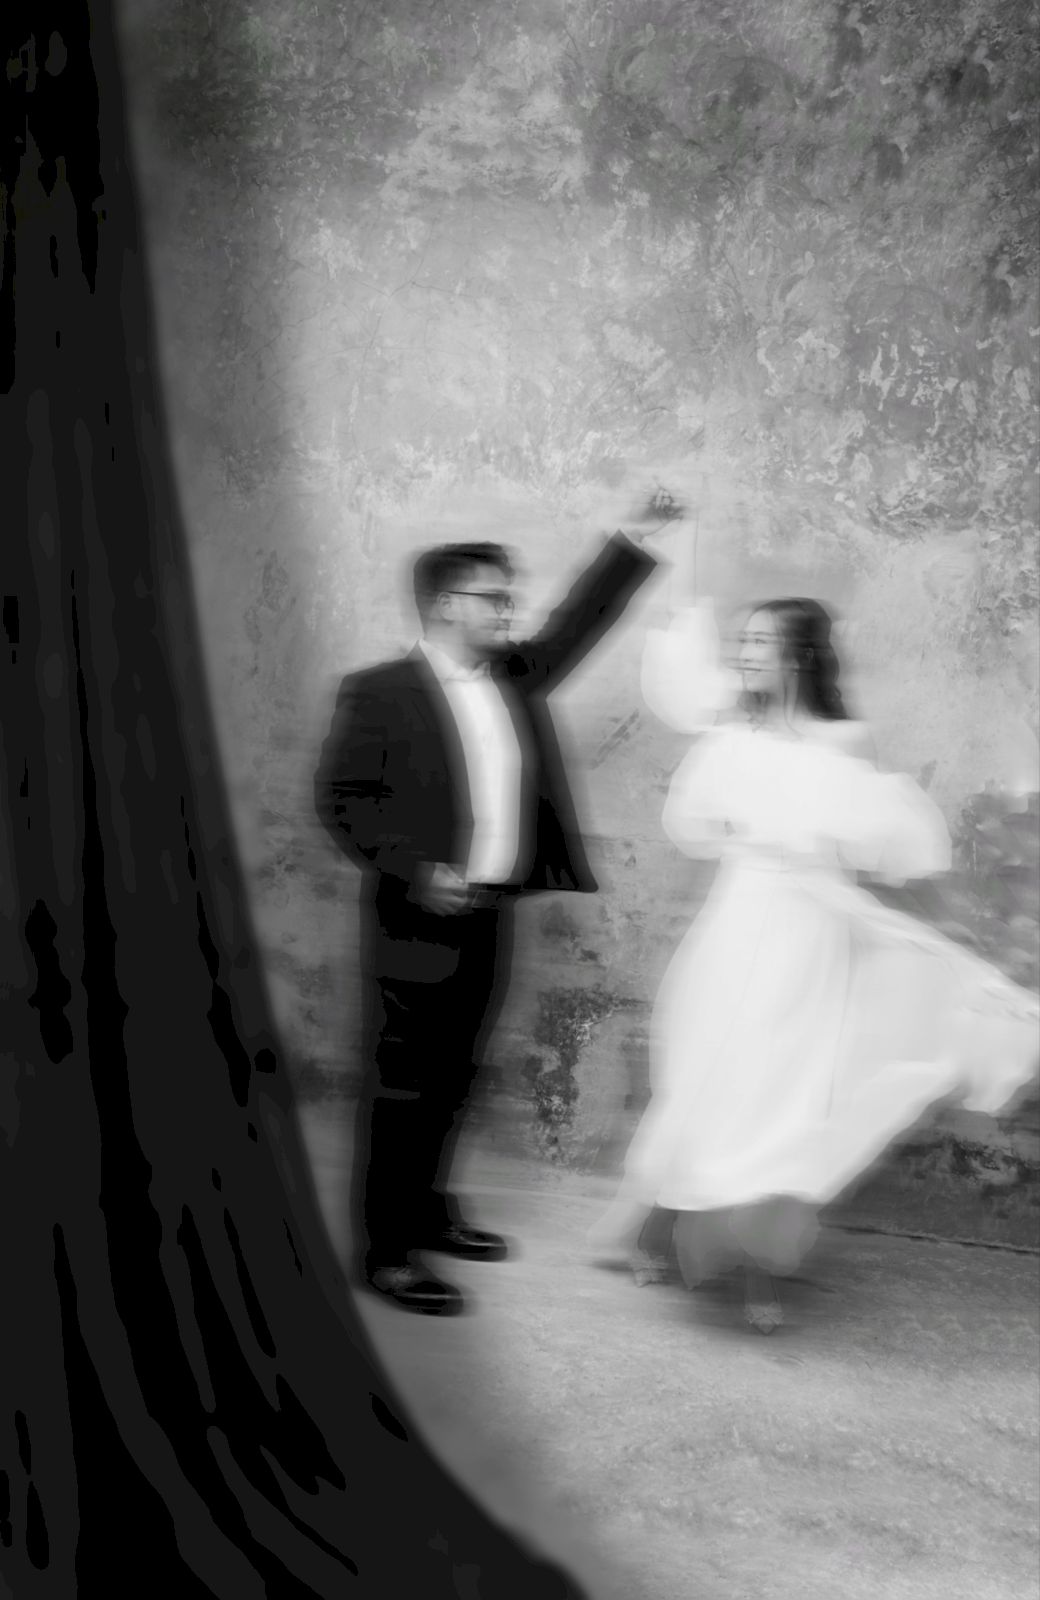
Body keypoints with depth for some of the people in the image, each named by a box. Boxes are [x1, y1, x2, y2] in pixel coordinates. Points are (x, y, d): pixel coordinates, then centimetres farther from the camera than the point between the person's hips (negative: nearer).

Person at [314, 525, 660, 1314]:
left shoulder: (516, 677, 10)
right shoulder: (379, 693, -9)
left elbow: (576, 625, 14)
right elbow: (341, 798, -10)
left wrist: (633, 544, 6)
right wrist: (415, 870, -20)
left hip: (490, 913, 7)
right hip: (418, 917, -6)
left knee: (454, 1075, 15)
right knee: (402, 1080, -2)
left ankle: (427, 1210, 29)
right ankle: (387, 1248, 4)